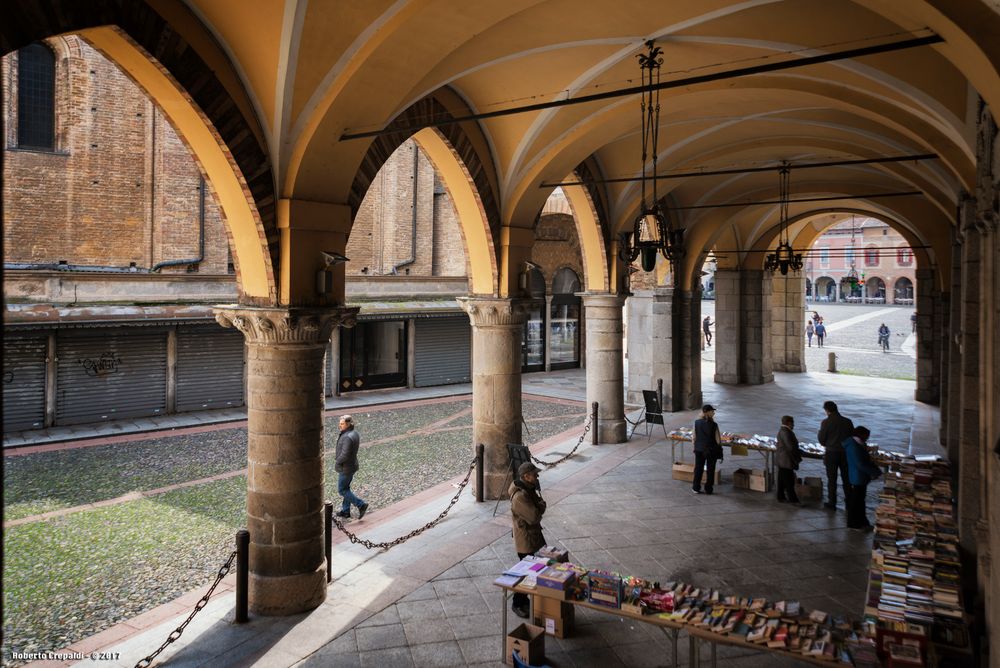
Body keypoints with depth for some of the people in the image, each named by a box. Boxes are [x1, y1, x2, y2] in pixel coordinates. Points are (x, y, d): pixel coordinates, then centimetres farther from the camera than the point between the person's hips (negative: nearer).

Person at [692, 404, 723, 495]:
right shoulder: (713, 425, -18)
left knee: (698, 469, 15)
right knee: (710, 470, 13)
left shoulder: (697, 423, -9)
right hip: (711, 450, -3)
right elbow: (718, 440, -14)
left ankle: (696, 488, 22)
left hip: (699, 449, 3)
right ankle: (708, 489, 21)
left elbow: (694, 437, -2)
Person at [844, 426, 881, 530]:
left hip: (861, 478, 10)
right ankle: (854, 524, 8)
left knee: (860, 501, 16)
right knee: (856, 501, -1)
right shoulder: (853, 447, -20)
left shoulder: (859, 445, 12)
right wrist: (876, 472, -18)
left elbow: (867, 460, 17)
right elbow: (861, 464, -23)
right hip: (857, 479, -10)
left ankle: (861, 523, 25)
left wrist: (877, 470, 5)